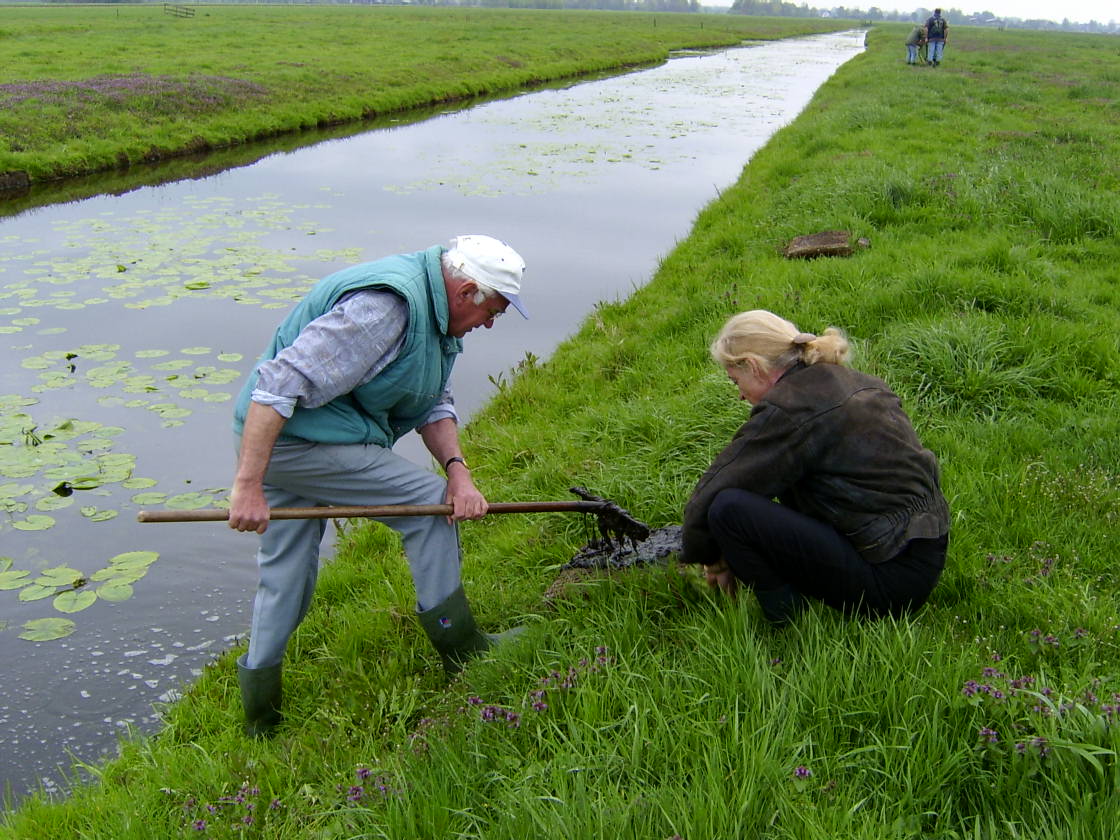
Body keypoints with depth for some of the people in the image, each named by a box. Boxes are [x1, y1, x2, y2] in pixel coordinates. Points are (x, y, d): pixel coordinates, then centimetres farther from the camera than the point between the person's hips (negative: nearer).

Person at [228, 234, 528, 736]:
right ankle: (460, 651, 11)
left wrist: (456, 468, -8)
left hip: (277, 434, 10)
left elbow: (433, 403, 10)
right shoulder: (386, 305, -25)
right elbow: (280, 381, -28)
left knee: (285, 570, 17)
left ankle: (260, 714, 30)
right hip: (301, 440, -10)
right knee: (428, 503, -3)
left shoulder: (436, 309, 8)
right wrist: (247, 485, -28)